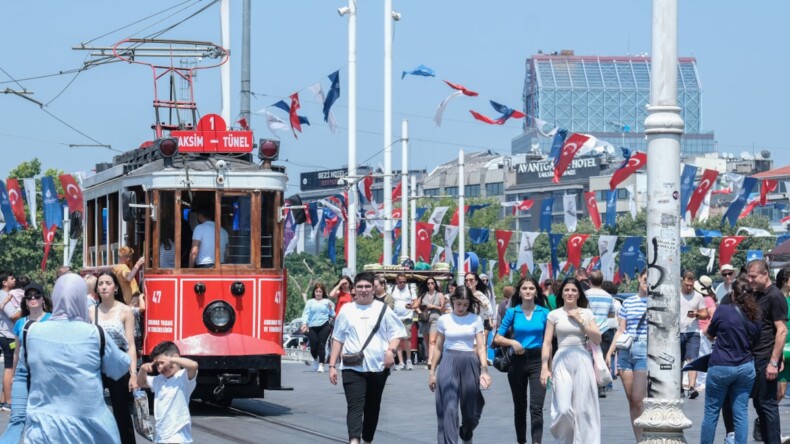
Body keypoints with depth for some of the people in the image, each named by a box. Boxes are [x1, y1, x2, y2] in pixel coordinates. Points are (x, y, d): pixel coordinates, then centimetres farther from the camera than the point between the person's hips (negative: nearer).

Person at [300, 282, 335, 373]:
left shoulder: (327, 302, 12)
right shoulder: (310, 302, 11)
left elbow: (332, 315, 9)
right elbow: (306, 313, 3)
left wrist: (331, 308, -9)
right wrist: (304, 323, -11)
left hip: (324, 326, -1)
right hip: (312, 327, 1)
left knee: (321, 344, -11)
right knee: (314, 345, -3)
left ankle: (321, 364, -8)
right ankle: (315, 359, 28)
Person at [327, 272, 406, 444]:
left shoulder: (382, 309, 6)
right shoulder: (346, 310, 7)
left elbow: (396, 332, 8)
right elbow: (337, 339, 10)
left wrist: (390, 350, -12)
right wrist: (332, 365, 6)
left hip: (378, 367, 1)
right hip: (353, 368, -1)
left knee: (372, 407, 11)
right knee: (355, 406, -15)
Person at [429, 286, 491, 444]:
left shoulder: (476, 320, 2)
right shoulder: (444, 320, 4)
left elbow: (481, 347, -1)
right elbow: (438, 347, 10)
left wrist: (484, 370, -14)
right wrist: (432, 371, 8)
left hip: (469, 364, 1)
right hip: (448, 363, -1)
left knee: (470, 409, 9)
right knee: (449, 409, -10)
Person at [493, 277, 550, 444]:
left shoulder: (544, 313, 1)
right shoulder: (512, 312, 2)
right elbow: (497, 338, 3)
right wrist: (512, 342, -16)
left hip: (537, 361, -2)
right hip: (518, 361, 2)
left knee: (536, 407, -14)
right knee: (520, 407, 14)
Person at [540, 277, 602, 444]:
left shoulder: (586, 313, 10)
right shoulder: (554, 314, 6)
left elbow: (597, 339, 3)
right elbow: (547, 343, 4)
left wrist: (580, 321, -4)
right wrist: (544, 368, -5)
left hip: (582, 361, 1)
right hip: (562, 361, -1)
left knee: (583, 408, -2)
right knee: (563, 409, -10)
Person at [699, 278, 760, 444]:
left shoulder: (723, 310, -10)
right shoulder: (754, 316, 2)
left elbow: (710, 334, 6)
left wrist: (706, 331, 27)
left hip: (721, 367, -4)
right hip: (745, 368, 4)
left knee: (711, 412, 7)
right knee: (741, 413, 5)